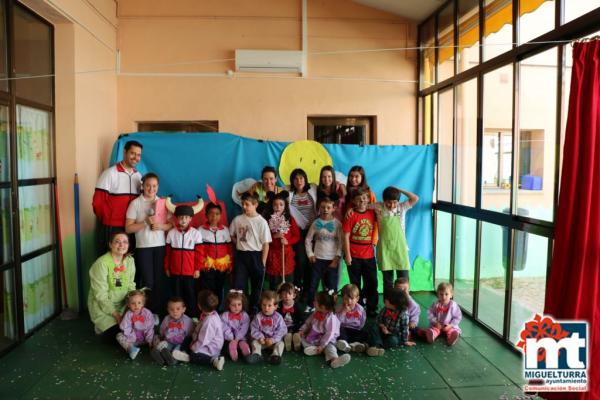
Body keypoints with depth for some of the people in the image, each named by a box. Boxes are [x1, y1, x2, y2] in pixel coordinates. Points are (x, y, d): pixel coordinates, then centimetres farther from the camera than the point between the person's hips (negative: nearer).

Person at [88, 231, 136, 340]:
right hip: (102, 306, -5)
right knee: (116, 333, -21)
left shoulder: (130, 261, -2)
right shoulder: (101, 263, -20)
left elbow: (130, 286, 3)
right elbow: (101, 295, -20)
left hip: (122, 304, 6)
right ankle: (101, 327, 12)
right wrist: (115, 314, -21)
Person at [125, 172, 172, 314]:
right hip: (143, 247, -2)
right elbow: (128, 228, -4)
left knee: (160, 280, 5)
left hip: (160, 246, 2)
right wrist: (145, 222, -16)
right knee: (147, 281, 0)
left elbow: (172, 224, 6)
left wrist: (161, 226, -13)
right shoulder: (135, 203, -1)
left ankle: (160, 311, 17)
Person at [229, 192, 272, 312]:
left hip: (256, 256, -2)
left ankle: (254, 309, 26)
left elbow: (266, 244, -8)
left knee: (256, 285, 11)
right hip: (241, 256, 2)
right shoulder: (237, 219, 0)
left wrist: (263, 262, -9)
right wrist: (239, 243, 1)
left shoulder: (261, 222, -9)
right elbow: (231, 235, 16)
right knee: (238, 285, 1)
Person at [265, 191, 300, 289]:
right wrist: (274, 236, -15)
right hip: (273, 253, 0)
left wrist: (288, 241, -14)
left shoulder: (290, 219, 1)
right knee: (273, 282, 3)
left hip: (287, 252, 0)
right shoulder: (267, 219, -1)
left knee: (287, 281, 2)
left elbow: (297, 236, 2)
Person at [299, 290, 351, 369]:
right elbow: (308, 323, 12)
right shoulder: (316, 313, 1)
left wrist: (322, 346, -26)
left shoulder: (331, 318, -22)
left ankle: (333, 359, -64)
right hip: (312, 337, 7)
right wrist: (302, 330, -5)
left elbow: (329, 333, -24)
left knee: (329, 346, -35)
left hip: (326, 340, -7)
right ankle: (312, 348, -27)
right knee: (301, 337, -6)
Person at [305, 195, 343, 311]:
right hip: (318, 259, 1)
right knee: (313, 284, 4)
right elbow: (308, 239, 7)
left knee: (332, 286, 5)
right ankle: (310, 306, 18)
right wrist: (310, 254, 0)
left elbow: (341, 242, -6)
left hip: (332, 259, -1)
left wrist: (337, 257, -11)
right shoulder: (316, 223, 1)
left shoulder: (337, 223, -4)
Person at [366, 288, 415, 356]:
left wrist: (405, 341, -6)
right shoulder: (385, 310, -6)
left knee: (393, 341, -36)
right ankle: (377, 345, -38)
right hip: (383, 331, 4)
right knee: (373, 328, -21)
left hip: (394, 335, -4)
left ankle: (375, 346, -35)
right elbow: (378, 319, 3)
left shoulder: (403, 314, -20)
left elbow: (404, 328, -13)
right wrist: (382, 326, -17)